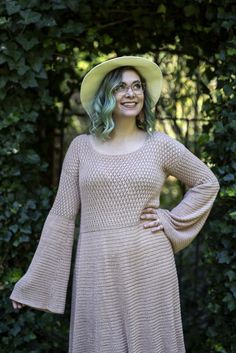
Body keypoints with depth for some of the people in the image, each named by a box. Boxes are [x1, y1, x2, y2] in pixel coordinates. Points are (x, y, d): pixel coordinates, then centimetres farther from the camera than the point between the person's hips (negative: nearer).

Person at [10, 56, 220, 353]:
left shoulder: (160, 145, 3)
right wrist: (34, 283, 3)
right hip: (98, 272, 0)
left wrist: (172, 222, 1)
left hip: (149, 268, 0)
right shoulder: (81, 147, 4)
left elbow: (207, 183, 14)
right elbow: (62, 216, 5)